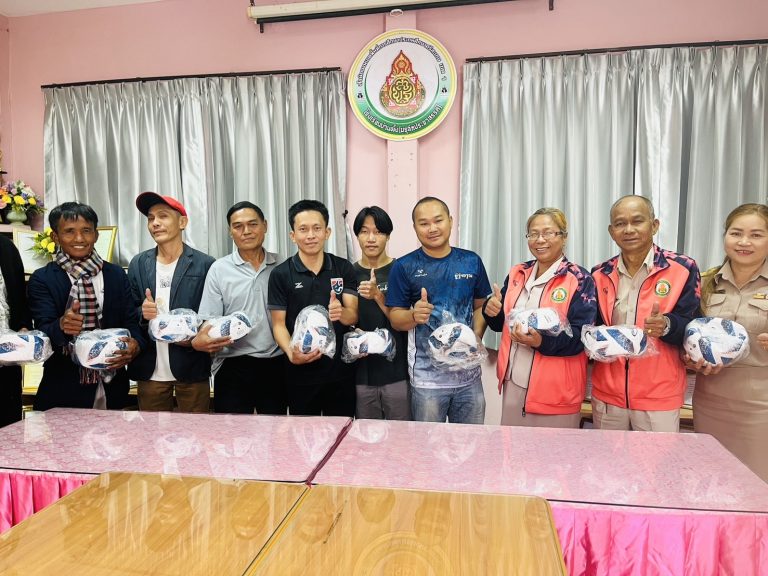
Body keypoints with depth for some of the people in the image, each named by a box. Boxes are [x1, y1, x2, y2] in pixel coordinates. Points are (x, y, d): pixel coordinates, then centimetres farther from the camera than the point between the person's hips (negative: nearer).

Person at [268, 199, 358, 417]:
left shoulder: (344, 269, 0)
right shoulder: (281, 274, -4)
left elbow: (353, 316, -5)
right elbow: (279, 324, -3)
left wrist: (340, 312, -28)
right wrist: (291, 353, -22)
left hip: (340, 369, 1)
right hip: (301, 373, -1)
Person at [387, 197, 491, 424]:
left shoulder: (471, 261, 4)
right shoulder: (404, 267, -4)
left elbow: (480, 306, 12)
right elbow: (395, 318, -3)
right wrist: (414, 316, -23)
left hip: (469, 373, 3)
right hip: (426, 377, -2)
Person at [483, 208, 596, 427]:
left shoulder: (580, 280, -8)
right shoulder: (516, 274, 9)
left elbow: (581, 336, -14)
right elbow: (501, 323, 15)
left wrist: (542, 341, -30)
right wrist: (491, 310, -7)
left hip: (555, 390, -5)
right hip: (513, 382, 5)